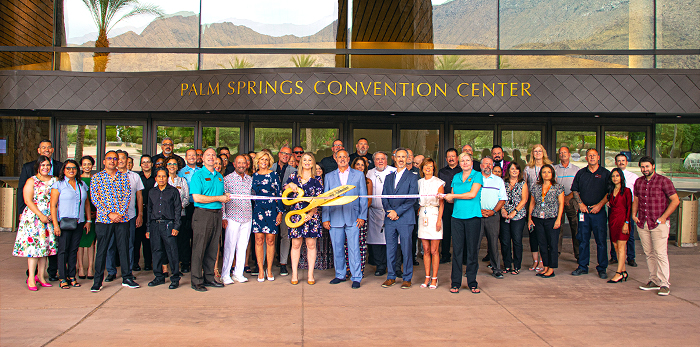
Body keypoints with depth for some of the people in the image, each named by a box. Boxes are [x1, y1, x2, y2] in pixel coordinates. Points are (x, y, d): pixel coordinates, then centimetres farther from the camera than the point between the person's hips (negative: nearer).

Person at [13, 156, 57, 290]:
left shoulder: (54, 180, 10)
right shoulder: (31, 181, -1)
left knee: (45, 246, 5)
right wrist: (41, 215, -15)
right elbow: (28, 201, -9)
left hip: (49, 218, 4)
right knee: (33, 246, -7)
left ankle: (41, 276, 13)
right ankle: (31, 278, -2)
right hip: (33, 217, -4)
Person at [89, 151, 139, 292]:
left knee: (124, 248, 5)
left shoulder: (124, 177, 10)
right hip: (103, 219, -2)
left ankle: (127, 278, 14)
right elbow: (95, 199, -3)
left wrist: (120, 213, -9)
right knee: (101, 250, 2)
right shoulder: (96, 177, 4)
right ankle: (97, 281, 11)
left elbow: (127, 196, 4)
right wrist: (109, 213, -12)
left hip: (122, 218, 2)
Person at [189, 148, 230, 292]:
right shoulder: (198, 175, -3)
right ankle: (196, 281, 2)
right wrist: (218, 198, -11)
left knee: (213, 248, 9)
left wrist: (225, 196, 4)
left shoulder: (219, 176, 17)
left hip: (217, 214, 6)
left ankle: (209, 278, 18)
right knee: (199, 248, -4)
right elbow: (197, 198, -13)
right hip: (202, 214, -6)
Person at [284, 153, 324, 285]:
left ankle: (310, 274, 10)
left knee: (311, 244, 2)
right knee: (296, 244, 3)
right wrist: (290, 185, -7)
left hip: (311, 214, -1)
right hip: (296, 213, 1)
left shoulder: (317, 179, 4)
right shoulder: (294, 176, 10)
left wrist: (311, 213, -15)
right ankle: (294, 274, 10)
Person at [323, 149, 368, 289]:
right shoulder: (329, 176, 12)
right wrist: (325, 218, 3)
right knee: (337, 249, 7)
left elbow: (363, 198, 7)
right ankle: (340, 275, 21)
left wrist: (362, 216, -2)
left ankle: (356, 277, 3)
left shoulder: (359, 175, 8)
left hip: (353, 218, -2)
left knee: (354, 248, -4)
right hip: (335, 218, 2)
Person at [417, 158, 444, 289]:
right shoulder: (419, 182, 11)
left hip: (434, 215, -4)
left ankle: (434, 279, 5)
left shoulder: (438, 183, -1)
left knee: (434, 251, -2)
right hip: (422, 216, 4)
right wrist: (418, 212, 1)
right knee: (426, 250, 7)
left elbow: (441, 203, -3)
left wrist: (439, 220, -11)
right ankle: (427, 278, 13)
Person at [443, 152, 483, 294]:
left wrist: (453, 196, -4)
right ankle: (455, 283, 6)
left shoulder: (477, 175, 2)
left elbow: (472, 194, -10)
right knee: (457, 249, 1)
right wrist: (445, 197, -2)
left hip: (473, 216, -3)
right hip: (457, 216, 3)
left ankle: (472, 283, 10)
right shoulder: (456, 177, 16)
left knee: (472, 249, 0)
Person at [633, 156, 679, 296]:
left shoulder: (663, 181, -5)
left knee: (660, 254, -8)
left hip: (659, 224, -5)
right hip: (642, 224, 6)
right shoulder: (638, 182, 12)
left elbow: (675, 200, -7)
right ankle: (654, 281, 18)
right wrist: (634, 214, 8)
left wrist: (663, 217, -11)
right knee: (648, 254, 9)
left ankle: (664, 284, -3)